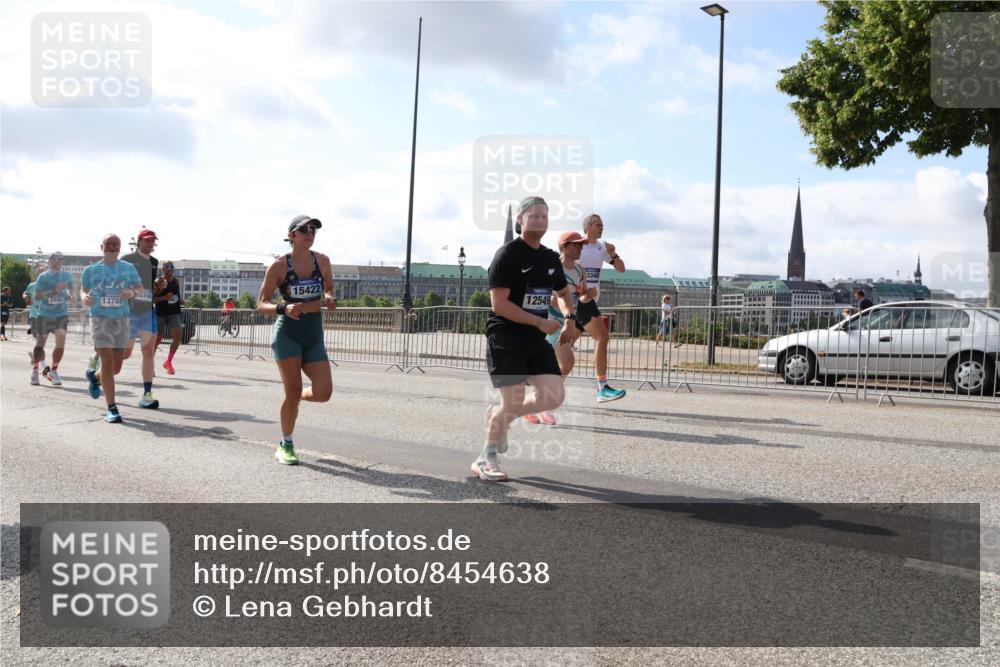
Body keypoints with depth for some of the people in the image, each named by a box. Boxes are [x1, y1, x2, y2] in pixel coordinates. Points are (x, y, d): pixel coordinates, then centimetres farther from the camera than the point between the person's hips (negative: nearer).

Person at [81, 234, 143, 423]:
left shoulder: (128, 268, 6)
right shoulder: (91, 270, 4)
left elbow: (140, 287, 11)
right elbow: (83, 289, 16)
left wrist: (131, 292, -11)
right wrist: (85, 297, -7)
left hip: (122, 320, 3)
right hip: (100, 320, -2)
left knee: (116, 367, 8)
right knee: (108, 362, -14)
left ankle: (94, 376, 44)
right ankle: (112, 409, -8)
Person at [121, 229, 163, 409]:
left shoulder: (154, 262, 13)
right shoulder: (127, 260, -4)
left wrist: (159, 287, 0)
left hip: (148, 312, 5)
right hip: (129, 311, -5)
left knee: (149, 352, -3)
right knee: (125, 353, 1)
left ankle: (147, 395, -3)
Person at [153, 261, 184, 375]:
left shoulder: (176, 281, 9)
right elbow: (152, 299, -15)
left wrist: (180, 300, 7)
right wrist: (165, 298, -26)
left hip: (174, 313, 4)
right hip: (160, 313, -4)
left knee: (178, 335, -12)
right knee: (157, 339, 3)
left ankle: (168, 362, 3)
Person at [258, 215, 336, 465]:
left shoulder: (322, 261, 2)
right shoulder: (279, 266, -7)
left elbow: (329, 289, 20)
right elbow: (261, 305, -6)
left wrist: (328, 299, -4)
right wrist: (284, 308, -27)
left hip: (314, 336, 3)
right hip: (287, 334, -3)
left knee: (323, 393, -7)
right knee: (293, 391, -6)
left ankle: (297, 397, 28)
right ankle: (285, 446, 15)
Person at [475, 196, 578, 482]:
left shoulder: (551, 258, 11)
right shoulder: (507, 255, -11)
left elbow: (563, 292, 28)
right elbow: (499, 304, -19)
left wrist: (569, 319, 9)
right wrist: (540, 322, -20)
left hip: (536, 339, 7)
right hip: (505, 337, -7)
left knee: (554, 396, -3)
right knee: (514, 402, -10)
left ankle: (501, 420, 21)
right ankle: (486, 457, 12)